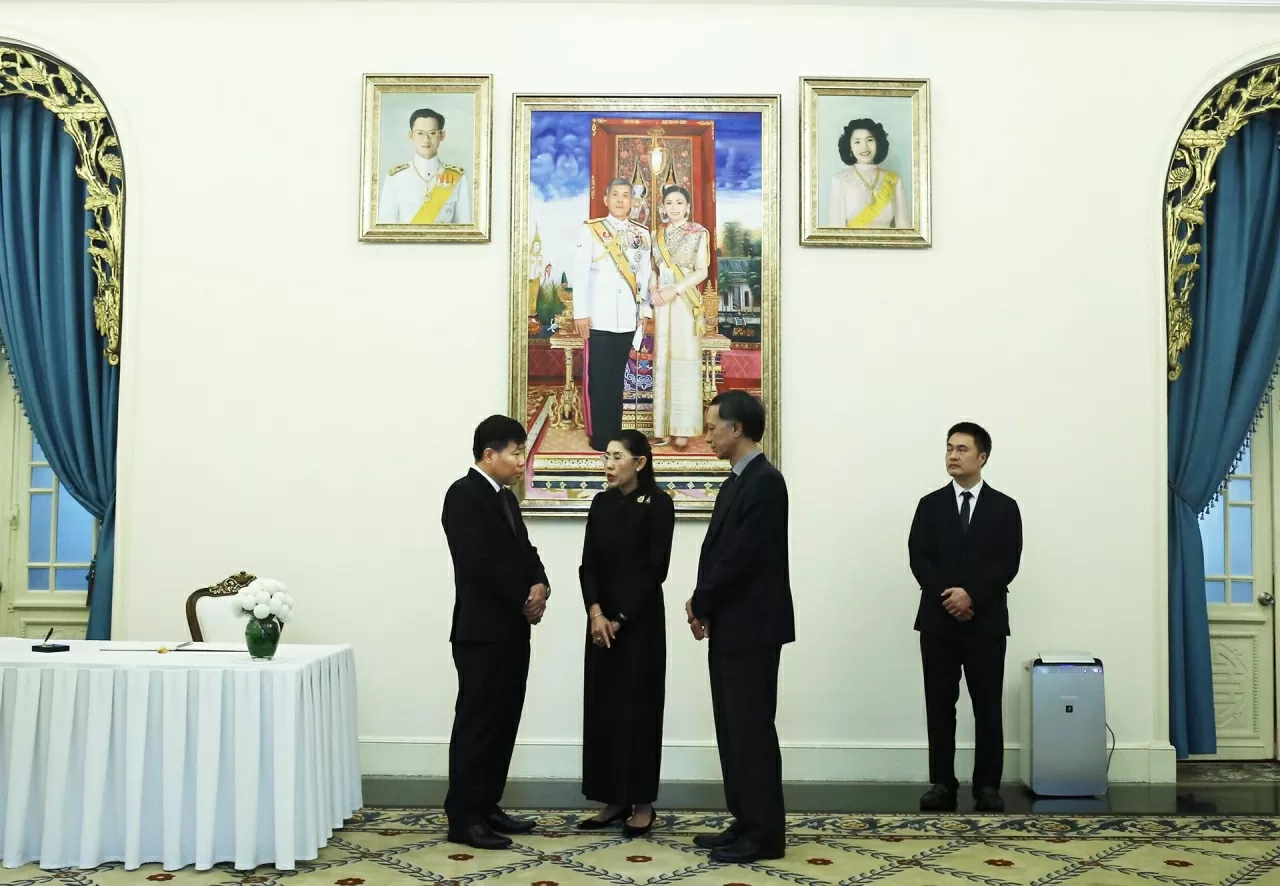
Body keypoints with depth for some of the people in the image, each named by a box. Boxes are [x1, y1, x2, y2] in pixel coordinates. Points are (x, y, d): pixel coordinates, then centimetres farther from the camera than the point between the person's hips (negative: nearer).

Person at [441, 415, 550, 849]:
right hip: (482, 631, -9)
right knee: (476, 723, -3)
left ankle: (486, 807, 21)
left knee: (503, 723, 12)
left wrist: (539, 585, -6)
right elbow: (480, 562, -21)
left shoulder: (506, 498, 16)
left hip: (512, 630, 9)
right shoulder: (464, 494, -13)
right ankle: (463, 818, 4)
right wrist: (525, 600, -13)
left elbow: (524, 550, 15)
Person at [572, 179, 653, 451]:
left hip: (628, 318, 3)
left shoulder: (642, 234, 11)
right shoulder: (590, 230, 1)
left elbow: (645, 275, 13)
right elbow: (580, 274, -3)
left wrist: (644, 310, 8)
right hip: (599, 317, -3)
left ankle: (615, 434, 15)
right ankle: (599, 437, 4)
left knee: (617, 377, 8)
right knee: (598, 378, -2)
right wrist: (580, 313, -8)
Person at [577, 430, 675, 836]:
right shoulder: (602, 503, 9)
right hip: (602, 617, 5)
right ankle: (613, 800, 16)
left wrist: (621, 618, -10)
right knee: (601, 706, 6)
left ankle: (642, 803, 10)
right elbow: (588, 563, 4)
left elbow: (656, 569, -10)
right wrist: (595, 612, -10)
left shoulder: (658, 503, -7)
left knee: (638, 707, 0)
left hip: (640, 619, -5)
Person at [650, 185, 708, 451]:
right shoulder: (658, 234, 13)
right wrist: (653, 290, -7)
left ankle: (683, 428, -4)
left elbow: (701, 271, -7)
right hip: (661, 302, 4)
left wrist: (674, 291, -16)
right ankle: (663, 426, 9)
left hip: (686, 302, -4)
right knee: (662, 361, 4)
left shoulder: (699, 233, 0)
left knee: (684, 361, -5)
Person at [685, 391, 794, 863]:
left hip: (751, 627, -10)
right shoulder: (736, 482, 15)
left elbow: (741, 557, -20)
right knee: (733, 730, 13)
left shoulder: (765, 481, -16)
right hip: (729, 625, 10)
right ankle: (746, 823, 22)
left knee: (752, 729, -2)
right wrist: (703, 603, 1)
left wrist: (701, 604, -9)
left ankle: (764, 833, 8)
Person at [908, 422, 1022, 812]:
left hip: (986, 620, -1)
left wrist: (972, 595, -16)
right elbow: (918, 559, -1)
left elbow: (1008, 563, -5)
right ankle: (942, 783, 10)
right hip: (938, 619, 1)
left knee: (987, 707, 2)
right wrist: (947, 597, -14)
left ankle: (987, 786, 10)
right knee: (939, 705, 4)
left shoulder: (1004, 507, 5)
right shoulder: (930, 505, 8)